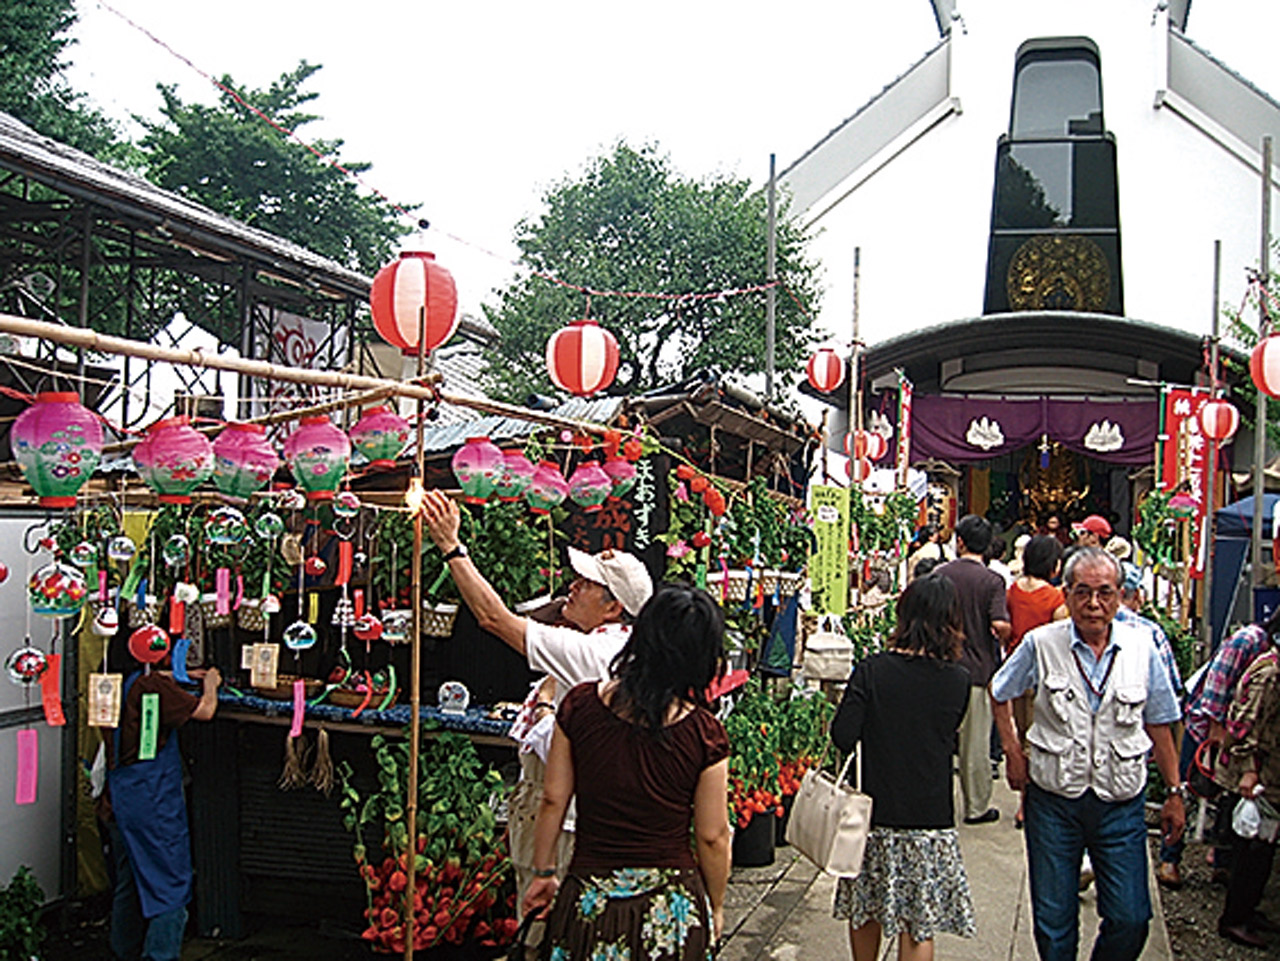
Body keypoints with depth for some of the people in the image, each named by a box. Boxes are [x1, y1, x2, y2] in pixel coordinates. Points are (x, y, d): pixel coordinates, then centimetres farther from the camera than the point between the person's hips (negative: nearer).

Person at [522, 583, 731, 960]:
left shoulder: (580, 705, -9)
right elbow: (712, 837, -6)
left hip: (590, 898, 1)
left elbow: (553, 801, -1)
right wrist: (715, 908, 10)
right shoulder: (704, 734, -14)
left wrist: (544, 872, 14)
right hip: (671, 907, -1)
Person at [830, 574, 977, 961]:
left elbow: (843, 737, -12)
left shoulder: (872, 671, -10)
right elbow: (948, 737, 8)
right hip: (931, 819, 0)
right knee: (918, 926, 9)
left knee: (864, 913, 18)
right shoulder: (958, 681, -6)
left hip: (874, 814, 0)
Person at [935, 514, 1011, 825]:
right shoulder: (992, 580, -9)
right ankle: (976, 807, 14)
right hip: (979, 669, -3)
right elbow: (1001, 625, -19)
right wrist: (1000, 640, 2)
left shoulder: (940, 574, 0)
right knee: (976, 742, 6)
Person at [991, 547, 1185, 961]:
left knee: (1130, 919, 0)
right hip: (1054, 798, -1)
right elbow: (999, 692, 12)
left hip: (1121, 803, 1)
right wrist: (1013, 751, 6)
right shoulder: (1041, 643, -6)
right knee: (1053, 920, 7)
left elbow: (1158, 726, 9)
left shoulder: (1141, 648, -2)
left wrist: (1174, 792, 10)